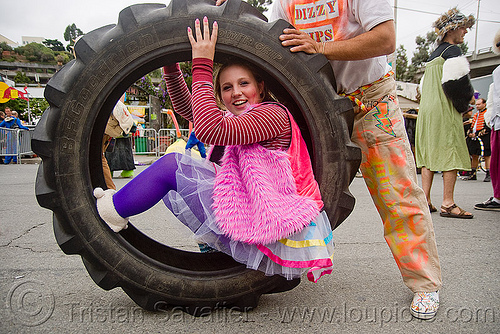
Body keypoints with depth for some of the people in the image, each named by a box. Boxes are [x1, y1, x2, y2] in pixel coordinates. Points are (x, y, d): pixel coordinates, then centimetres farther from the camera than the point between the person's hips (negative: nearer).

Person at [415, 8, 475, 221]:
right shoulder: (452, 51, -6)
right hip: (445, 112, -9)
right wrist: (463, 104, -2)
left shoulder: (433, 55, 23)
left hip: (427, 109, 9)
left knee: (430, 154, 7)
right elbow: (455, 81, -18)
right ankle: (447, 203, -10)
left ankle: (425, 200, 7)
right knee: (451, 154, -8)